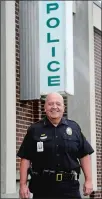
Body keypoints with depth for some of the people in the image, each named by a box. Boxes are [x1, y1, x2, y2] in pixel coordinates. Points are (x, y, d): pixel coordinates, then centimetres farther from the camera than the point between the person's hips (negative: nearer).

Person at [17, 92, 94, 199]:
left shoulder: (74, 128, 9)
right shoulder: (34, 130, 4)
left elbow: (84, 155, 10)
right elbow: (25, 158, 2)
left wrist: (88, 180, 4)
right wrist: (23, 184, -4)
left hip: (69, 186, 1)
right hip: (43, 187, -1)